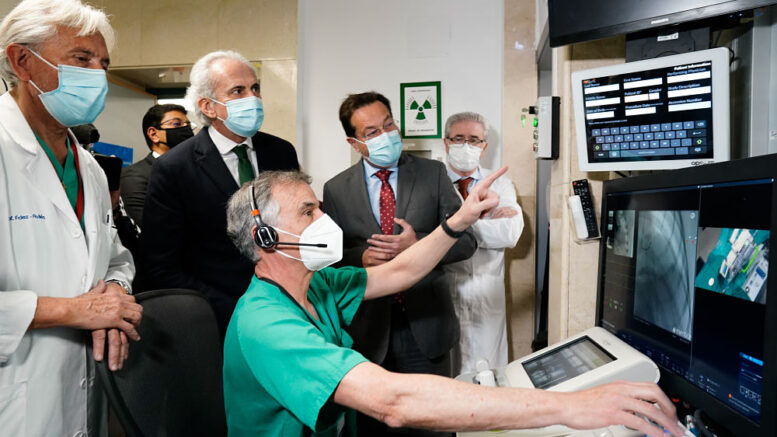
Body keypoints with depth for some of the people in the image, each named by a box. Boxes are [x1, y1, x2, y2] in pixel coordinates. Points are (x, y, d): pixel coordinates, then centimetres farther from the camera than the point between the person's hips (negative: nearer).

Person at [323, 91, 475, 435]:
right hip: (367, 327, 1)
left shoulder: (432, 173, -1)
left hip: (425, 325, 0)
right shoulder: (336, 189, 0)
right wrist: (361, 258, -17)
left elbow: (466, 241, -2)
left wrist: (417, 244, -19)